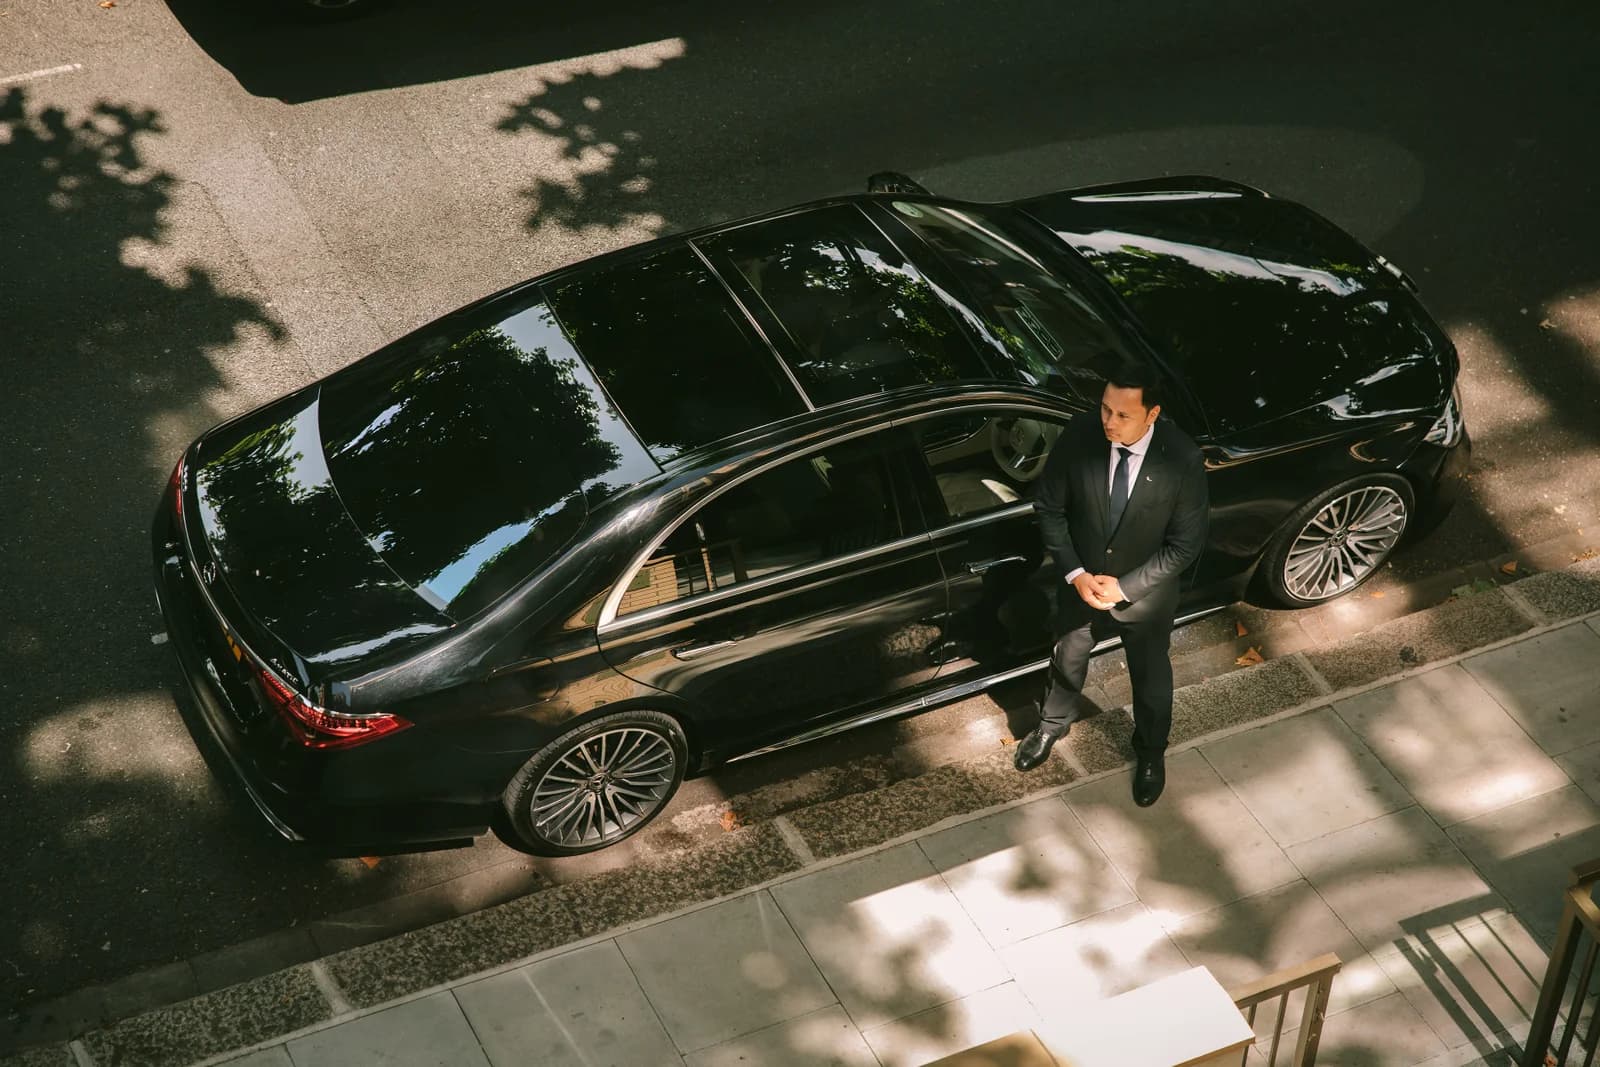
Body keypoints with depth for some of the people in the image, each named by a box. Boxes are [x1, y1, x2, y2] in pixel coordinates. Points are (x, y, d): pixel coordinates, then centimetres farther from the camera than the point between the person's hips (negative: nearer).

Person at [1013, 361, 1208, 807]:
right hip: (1081, 582, 2)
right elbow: (1049, 507, -11)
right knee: (1068, 660, 28)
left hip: (1146, 592, -2)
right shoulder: (1080, 435, -25)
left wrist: (1125, 587, -21)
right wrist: (1075, 574, -18)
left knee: (1151, 676, 24)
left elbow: (1185, 544, -20)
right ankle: (1052, 725, 59)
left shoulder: (1182, 460, -30)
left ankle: (1150, 752, 52)